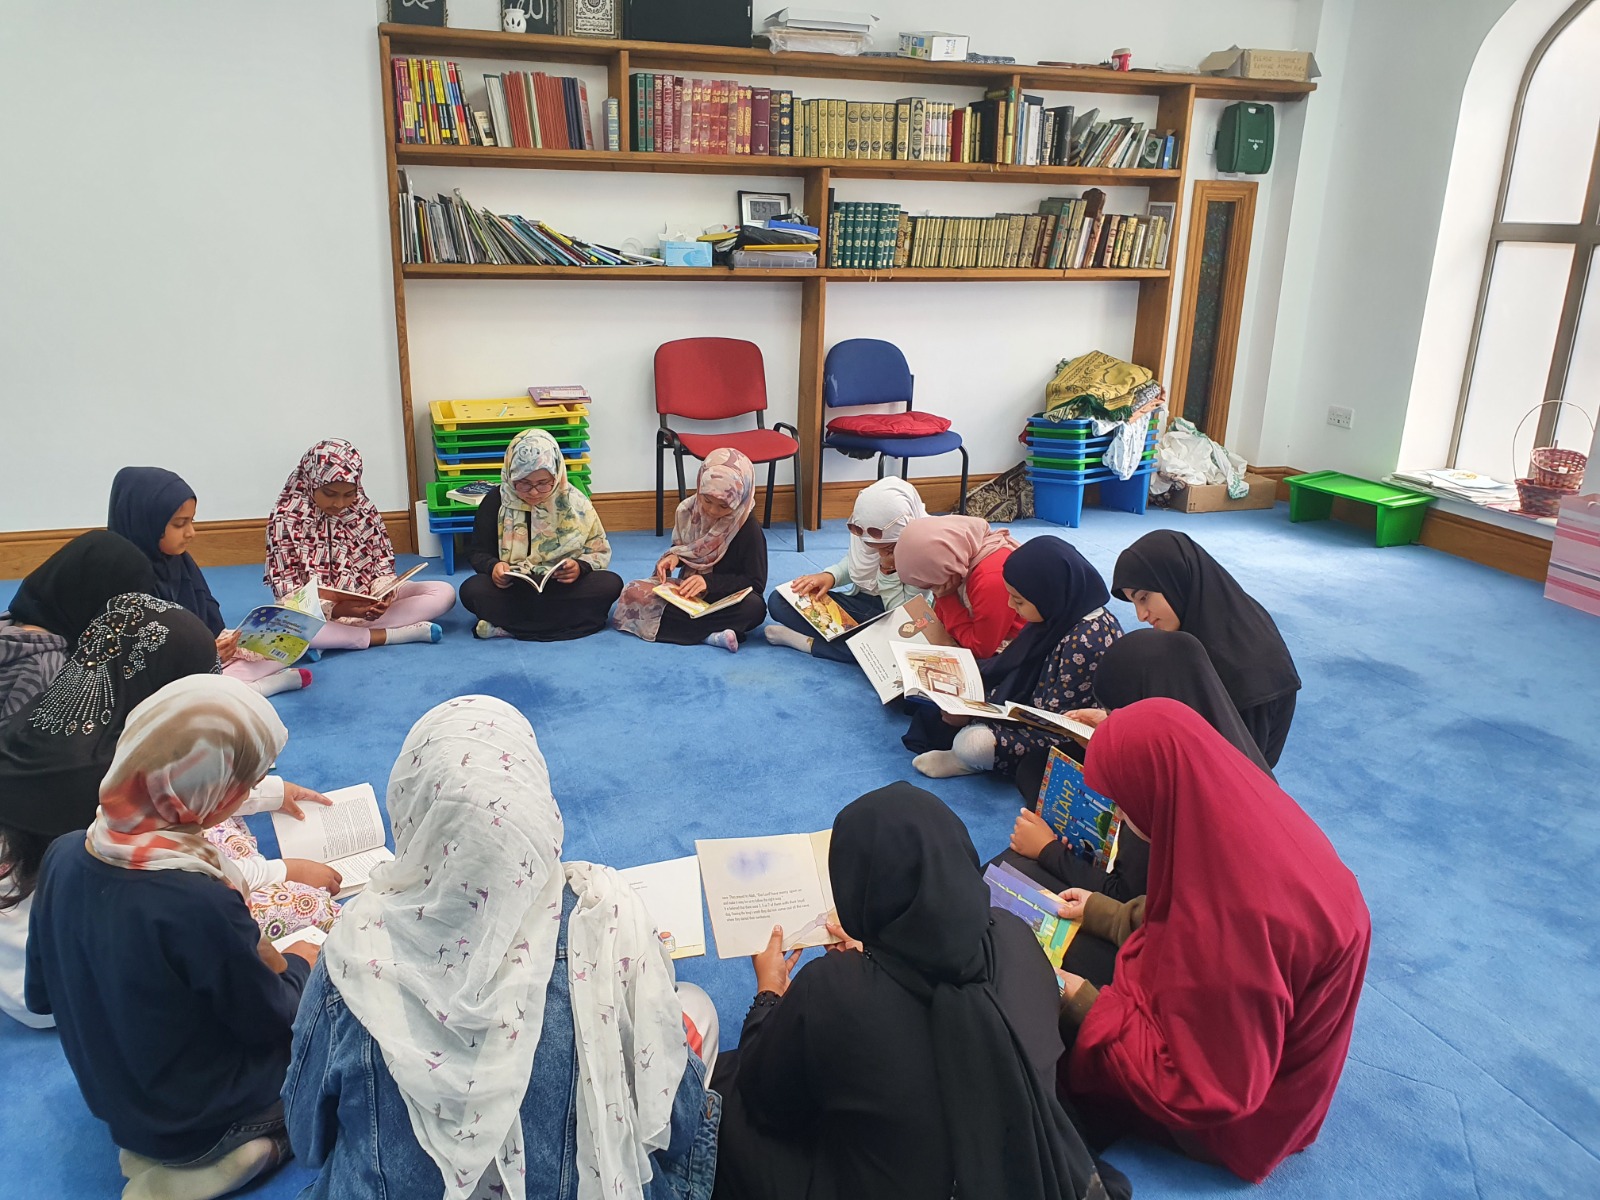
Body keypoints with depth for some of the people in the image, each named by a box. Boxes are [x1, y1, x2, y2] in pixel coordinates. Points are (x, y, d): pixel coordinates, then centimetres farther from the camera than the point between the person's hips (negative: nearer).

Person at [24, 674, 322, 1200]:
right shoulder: (201, 905, -38)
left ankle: (157, 1148, 11)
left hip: (110, 1097, 7)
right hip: (198, 1123, -6)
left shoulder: (64, 857, -16)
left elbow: (42, 995, 1)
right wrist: (297, 965, 1)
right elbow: (268, 1021, -20)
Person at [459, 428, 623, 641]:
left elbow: (600, 551, 3)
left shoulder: (574, 502, 0)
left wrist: (580, 567, -20)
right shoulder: (495, 502, 0)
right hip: (510, 589, -1)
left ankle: (507, 624, -26)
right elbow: (479, 554, 4)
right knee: (472, 590, -31)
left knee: (611, 583, -29)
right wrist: (493, 566, -20)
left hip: (564, 589, 1)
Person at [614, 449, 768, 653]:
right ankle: (709, 635, -33)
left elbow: (756, 583, -14)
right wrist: (673, 557, -11)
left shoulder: (749, 529, -16)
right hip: (687, 591, 4)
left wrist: (709, 581, -25)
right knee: (635, 592, -22)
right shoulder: (689, 510, -4)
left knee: (754, 607, -37)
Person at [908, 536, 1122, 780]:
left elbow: (1056, 719, -23)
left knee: (972, 742, -25)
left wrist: (973, 716, -20)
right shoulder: (1062, 615, -4)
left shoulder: (1087, 640, -29)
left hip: (1067, 737, -10)